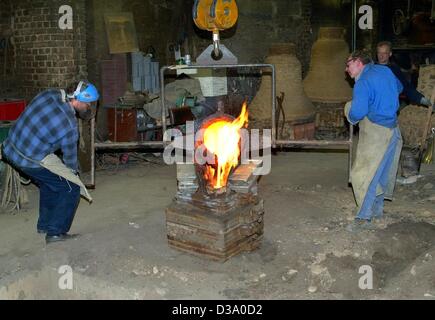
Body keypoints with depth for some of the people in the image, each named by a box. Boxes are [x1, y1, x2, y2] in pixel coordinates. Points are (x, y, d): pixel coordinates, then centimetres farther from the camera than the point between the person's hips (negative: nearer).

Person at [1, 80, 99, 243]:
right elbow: (70, 156, -8)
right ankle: (55, 232, 8)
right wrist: (74, 171, 14)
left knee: (48, 183, 28)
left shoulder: (49, 94, -5)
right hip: (30, 161, -8)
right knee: (71, 189, 4)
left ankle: (44, 224, 39)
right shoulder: (69, 125, -24)